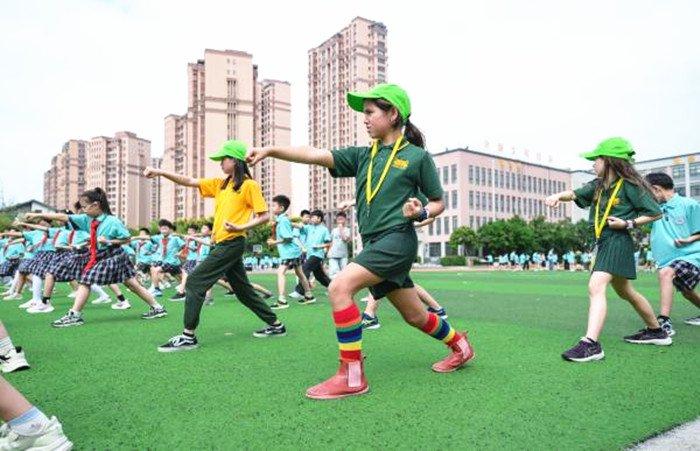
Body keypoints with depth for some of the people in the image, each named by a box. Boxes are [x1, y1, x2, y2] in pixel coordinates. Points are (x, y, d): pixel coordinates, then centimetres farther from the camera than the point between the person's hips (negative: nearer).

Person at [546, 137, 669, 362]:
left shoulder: (630, 185, -11)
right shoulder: (598, 185, 10)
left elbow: (655, 213, -5)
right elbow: (576, 194, 7)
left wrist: (628, 223, -16)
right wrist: (559, 195, -14)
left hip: (618, 241, -9)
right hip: (602, 242, 9)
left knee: (596, 286, -24)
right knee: (625, 291, 23)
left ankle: (591, 343, -31)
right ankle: (656, 331, 42)